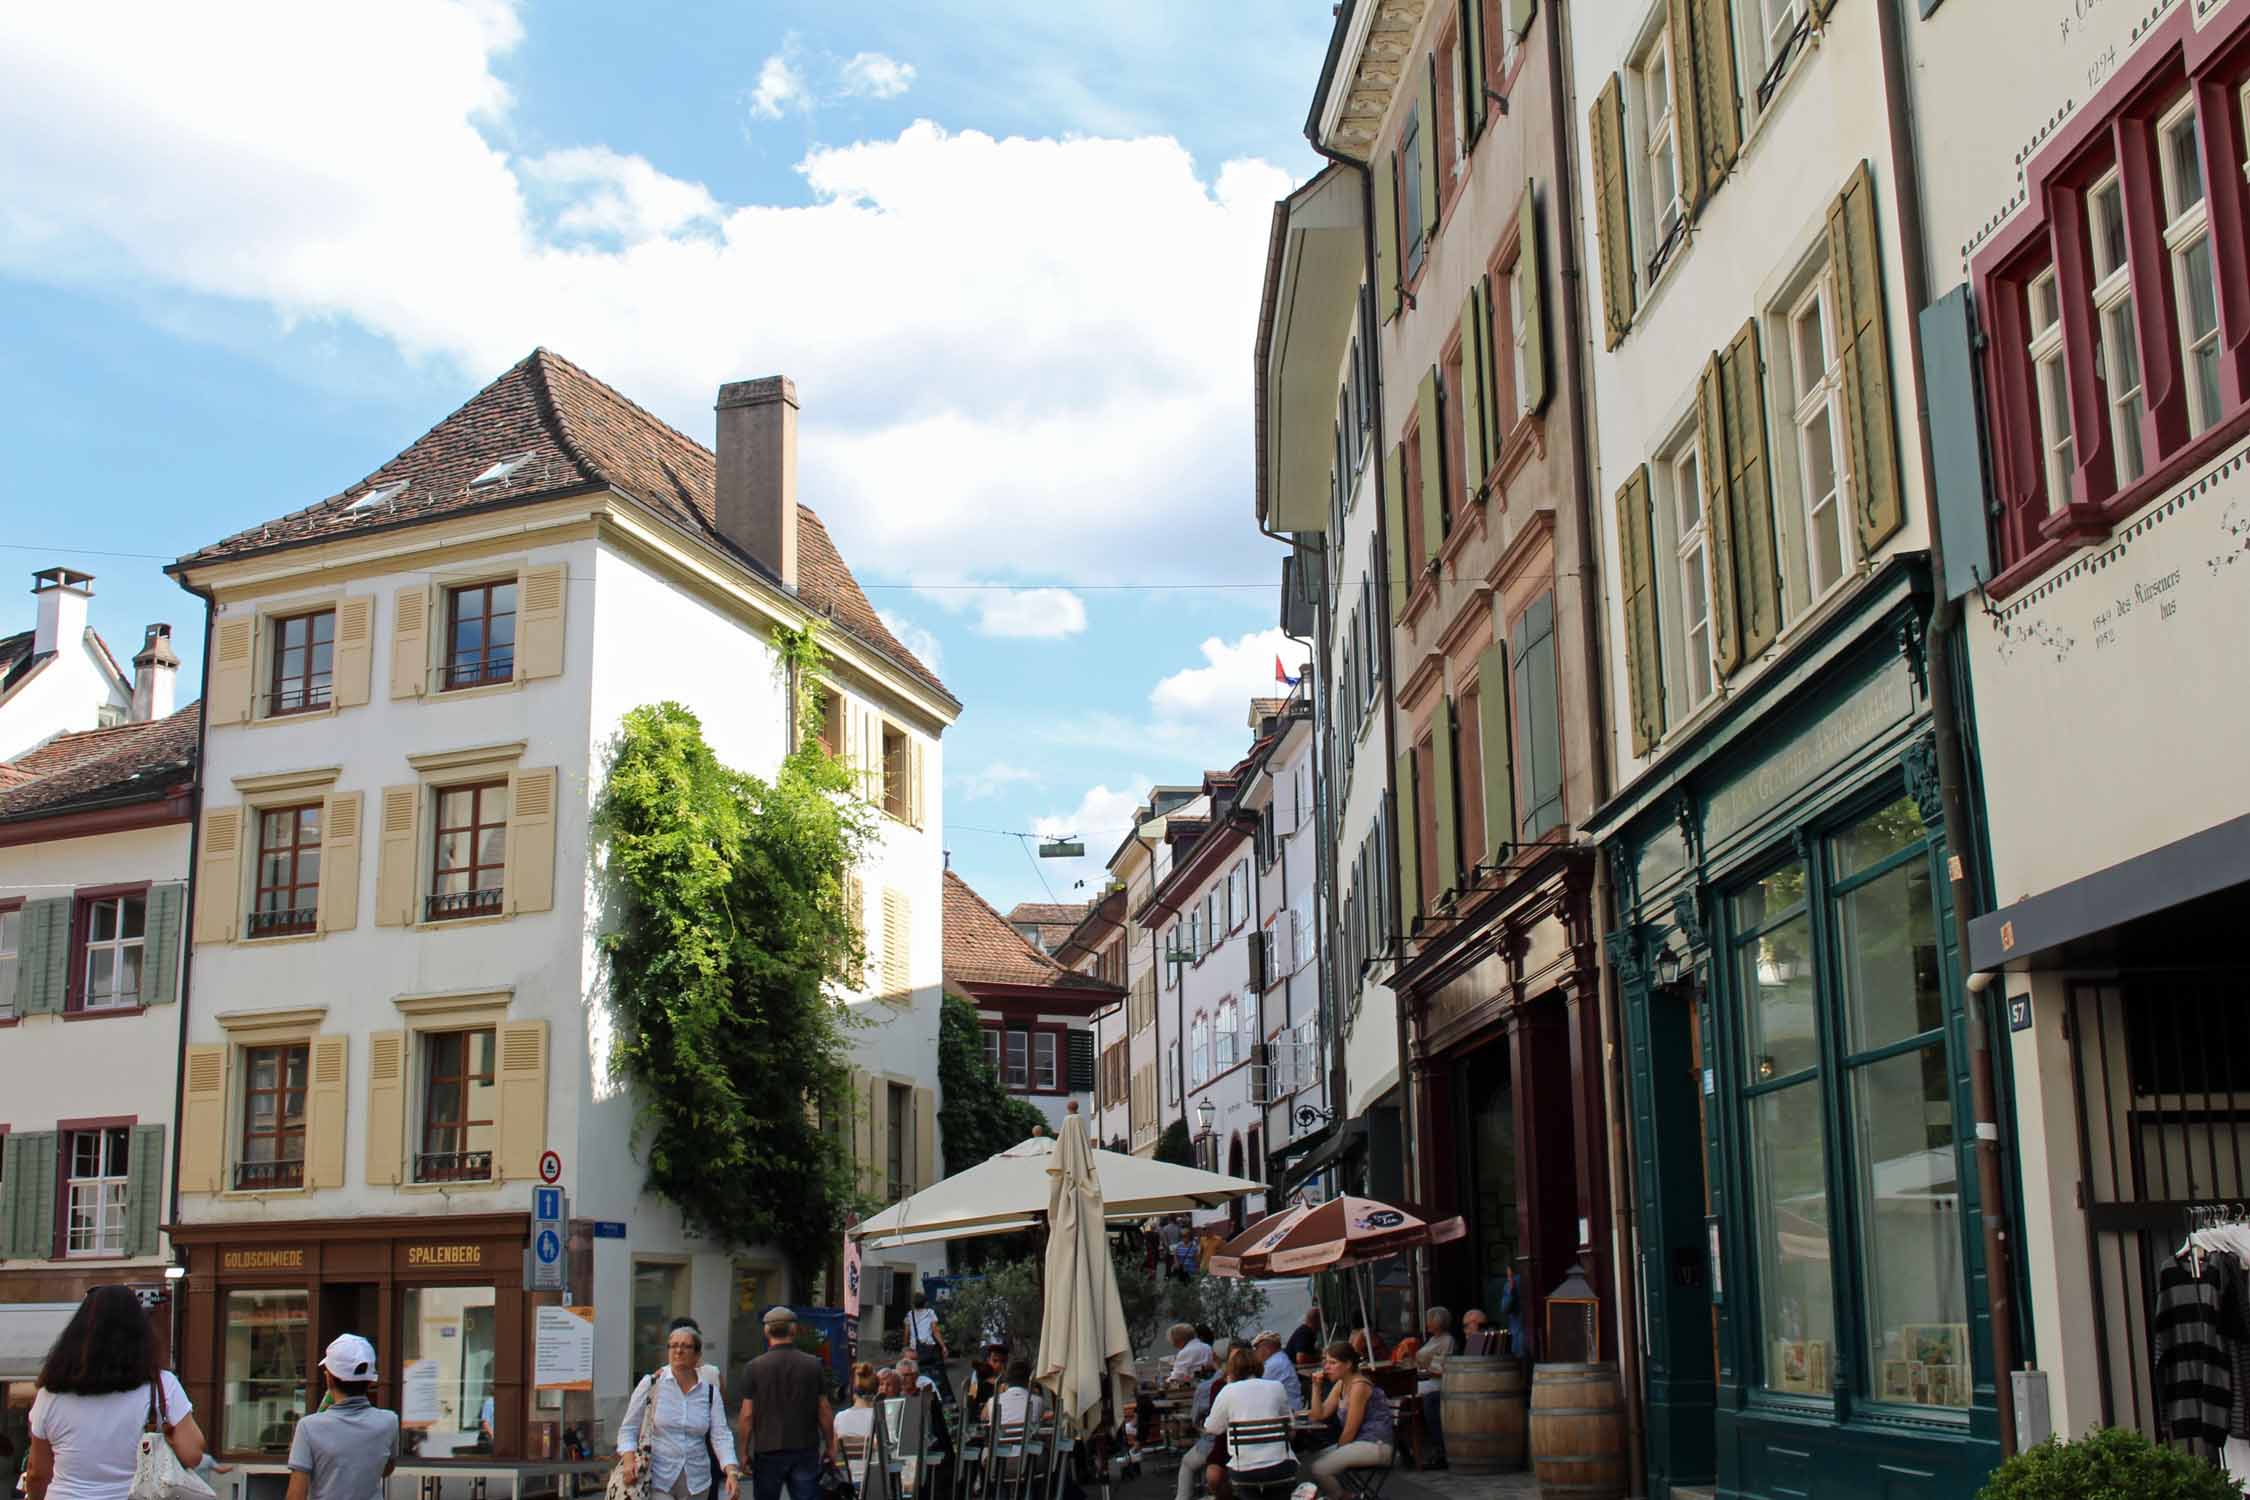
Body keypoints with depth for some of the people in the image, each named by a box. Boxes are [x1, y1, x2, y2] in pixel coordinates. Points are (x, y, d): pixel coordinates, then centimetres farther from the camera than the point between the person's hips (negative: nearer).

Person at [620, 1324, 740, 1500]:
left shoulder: (710, 1391, 1)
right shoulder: (651, 1384, -4)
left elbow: (720, 1435, -4)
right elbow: (628, 1428, 1)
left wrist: (732, 1471, -19)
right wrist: (629, 1459, -17)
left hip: (696, 1483, 3)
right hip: (658, 1480, -3)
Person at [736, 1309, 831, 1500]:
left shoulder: (755, 1367, -5)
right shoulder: (813, 1365, 0)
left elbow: (747, 1415, -5)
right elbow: (824, 1412, 2)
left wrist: (744, 1452, 4)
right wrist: (829, 1446, 12)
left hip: (768, 1450, -1)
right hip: (806, 1450, 1)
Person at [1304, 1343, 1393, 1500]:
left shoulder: (1359, 1386, -17)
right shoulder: (1340, 1384, 11)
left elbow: (1350, 1430, -15)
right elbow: (1319, 1416, 7)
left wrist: (1338, 1450, -2)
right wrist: (1316, 1385, -2)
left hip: (1376, 1446, -10)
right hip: (1360, 1443, 10)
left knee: (1319, 1469, -18)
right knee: (1314, 1459, 9)